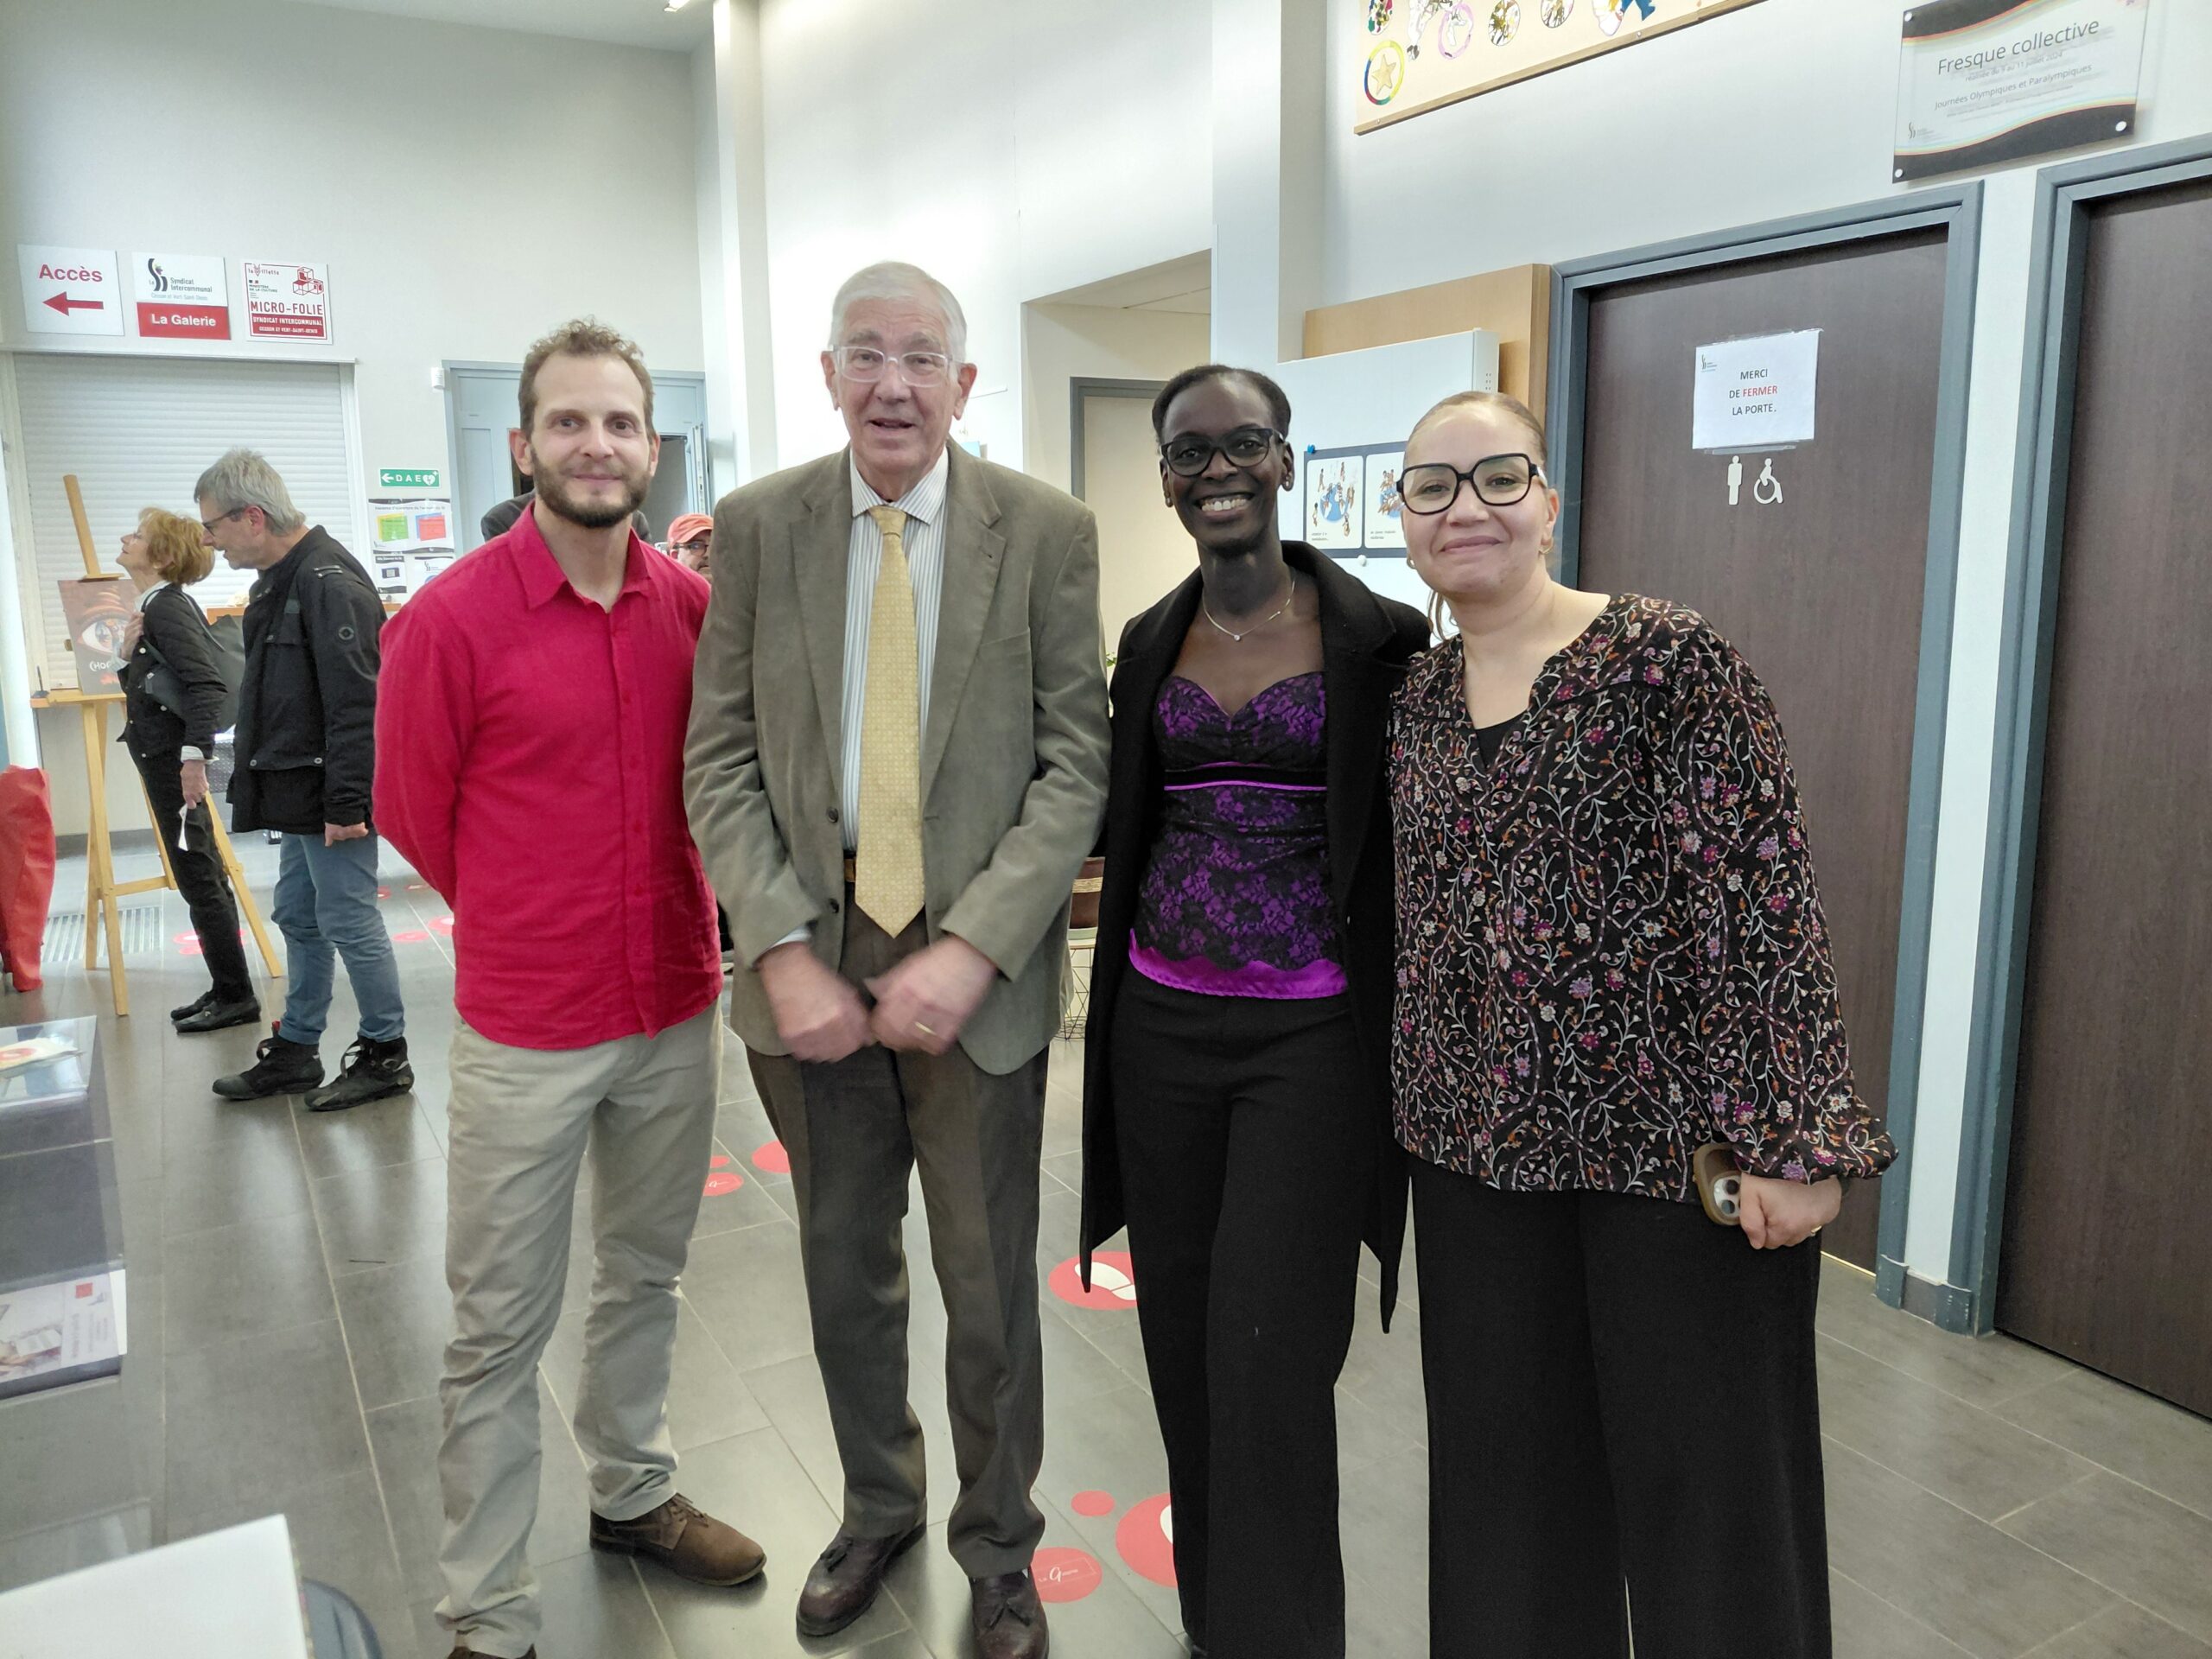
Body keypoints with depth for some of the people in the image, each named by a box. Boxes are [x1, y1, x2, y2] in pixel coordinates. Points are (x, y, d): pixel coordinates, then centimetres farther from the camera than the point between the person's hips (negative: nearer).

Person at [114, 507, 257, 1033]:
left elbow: (209, 684, -26)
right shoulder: (159, 605, 14)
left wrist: (193, 753, -32)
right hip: (162, 755, 10)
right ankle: (227, 990, 22)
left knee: (199, 878, -3)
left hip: (172, 759, -10)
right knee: (203, 877, 13)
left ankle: (236, 997, 4)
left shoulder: (167, 608, -15)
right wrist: (132, 652, -1)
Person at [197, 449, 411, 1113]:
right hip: (297, 793, 10)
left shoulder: (329, 583, -19)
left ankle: (385, 1055, 12)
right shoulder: (278, 582, 13)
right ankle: (294, 1052, 29)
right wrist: (259, 778, 20)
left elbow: (355, 706, -24)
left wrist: (346, 804, -24)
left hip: (330, 796, -10)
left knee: (348, 922, -1)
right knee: (299, 920, 17)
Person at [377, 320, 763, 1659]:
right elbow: (414, 812, -1)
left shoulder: (698, 606, -2)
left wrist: (638, 913, 8)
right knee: (502, 1331, 8)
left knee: (647, 1277, 21)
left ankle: (634, 1494, 43)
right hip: (528, 1034, -4)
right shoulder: (450, 621, -14)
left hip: (680, 1013, 4)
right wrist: (532, 931, 6)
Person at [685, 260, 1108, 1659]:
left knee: (990, 1285, 11)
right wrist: (784, 951, -11)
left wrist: (972, 949, -17)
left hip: (977, 971, -2)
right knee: (847, 1272, 19)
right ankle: (879, 1507, 45)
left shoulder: (1048, 531, -4)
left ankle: (1000, 1547, 37)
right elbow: (721, 760, 0)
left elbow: (1076, 764, -7)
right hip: (813, 964, 2)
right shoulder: (758, 526, 1)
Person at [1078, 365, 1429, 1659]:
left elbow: (1405, 839, -2)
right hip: (1162, 1025, 4)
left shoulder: (1375, 637, -4)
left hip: (1309, 1033, -4)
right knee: (1183, 1343, 13)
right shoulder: (1148, 644, 8)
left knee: (1270, 1360, -4)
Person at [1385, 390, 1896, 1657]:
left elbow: (1769, 890, -15)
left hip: (1677, 1130, -5)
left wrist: (1799, 1135, -18)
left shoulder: (1669, 659, -11)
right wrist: (1407, 1106, 16)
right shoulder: (1413, 700, 7)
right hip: (1480, 1141, 5)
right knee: (1507, 1460, 17)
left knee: (1703, 1479, 9)